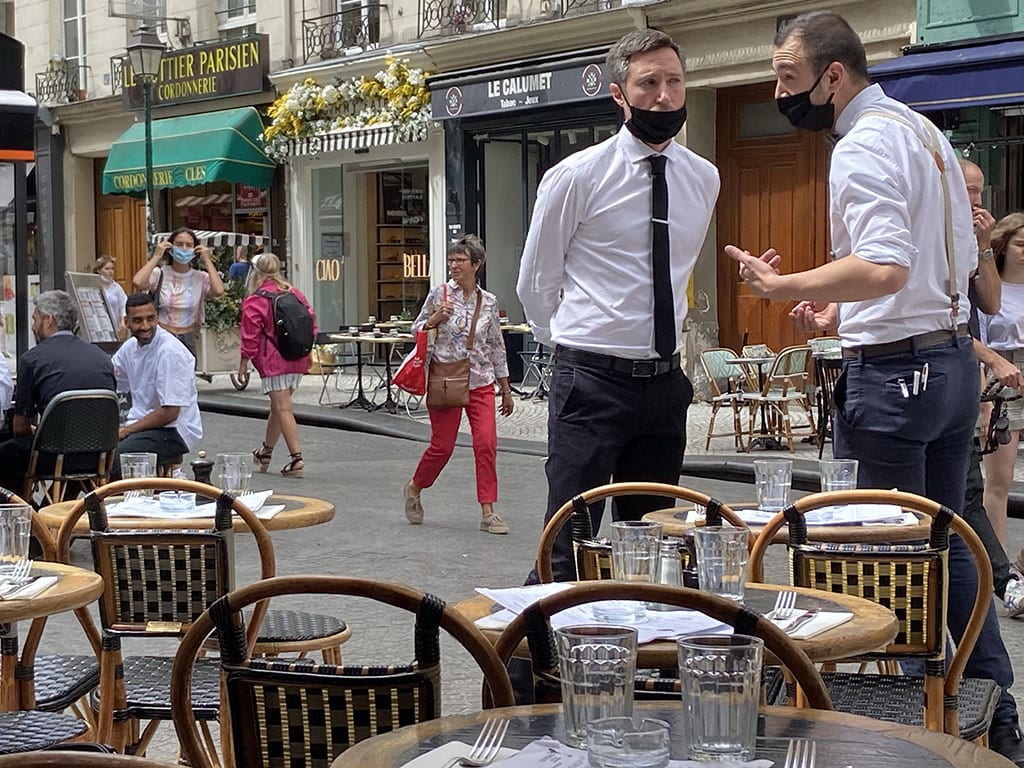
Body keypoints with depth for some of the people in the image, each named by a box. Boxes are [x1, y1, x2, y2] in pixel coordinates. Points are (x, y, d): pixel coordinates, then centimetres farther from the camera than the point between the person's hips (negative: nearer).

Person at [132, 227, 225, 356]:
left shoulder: (200, 277, 0)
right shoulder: (159, 274, -4)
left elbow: (219, 291, -20)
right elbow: (138, 282, -25)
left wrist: (207, 261, -9)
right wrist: (156, 256, -13)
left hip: (187, 341, 2)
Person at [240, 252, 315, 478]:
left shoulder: (254, 301, -10)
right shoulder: (296, 295, 8)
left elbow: (251, 336, -9)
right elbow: (311, 325, 11)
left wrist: (244, 362, 0)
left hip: (273, 362, -7)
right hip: (297, 360, 7)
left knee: (283, 409, -6)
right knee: (278, 406, 18)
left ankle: (296, 458, -13)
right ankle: (265, 452, 34)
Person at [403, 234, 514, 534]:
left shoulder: (489, 301, 6)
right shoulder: (440, 293, -1)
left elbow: (497, 346, 12)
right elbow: (416, 331, 7)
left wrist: (506, 389, 13)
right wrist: (435, 318, -14)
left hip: (480, 382, 2)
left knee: (487, 443, -8)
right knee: (442, 445, 1)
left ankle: (488, 513, -2)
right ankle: (413, 488, 29)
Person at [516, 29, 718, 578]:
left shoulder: (704, 179, 7)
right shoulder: (576, 176, -8)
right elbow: (535, 282, 3)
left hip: (665, 383, 5)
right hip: (592, 383, -5)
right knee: (569, 547, -6)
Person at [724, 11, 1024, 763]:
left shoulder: (864, 146, -15)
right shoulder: (926, 131, 14)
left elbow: (885, 269, -29)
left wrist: (782, 287, -29)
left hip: (894, 371, -10)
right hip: (954, 356, 10)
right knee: (949, 541, 16)